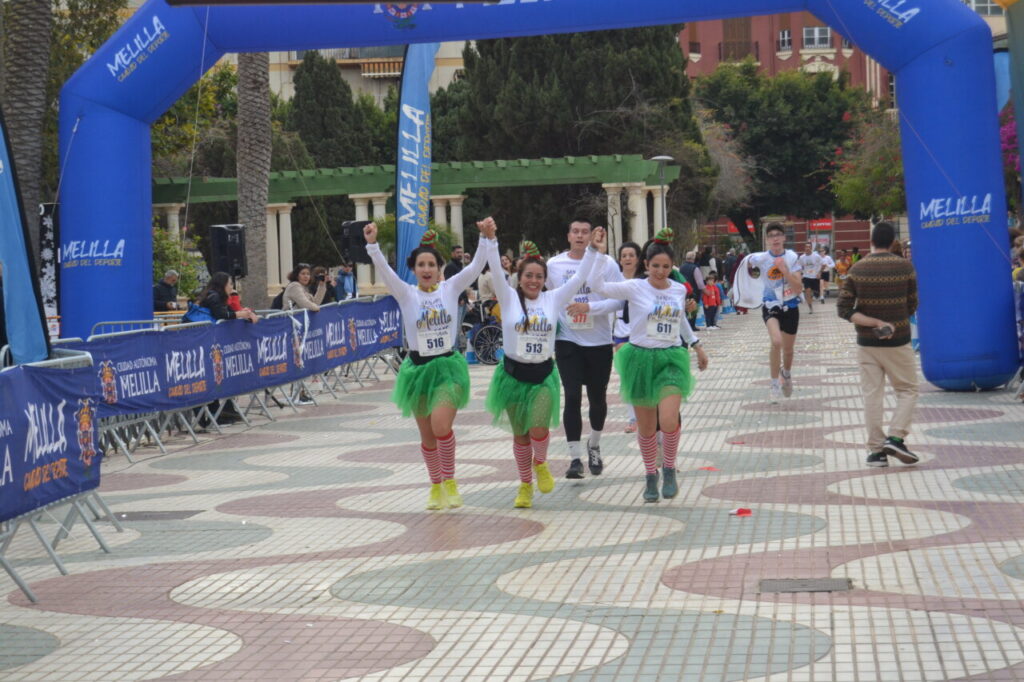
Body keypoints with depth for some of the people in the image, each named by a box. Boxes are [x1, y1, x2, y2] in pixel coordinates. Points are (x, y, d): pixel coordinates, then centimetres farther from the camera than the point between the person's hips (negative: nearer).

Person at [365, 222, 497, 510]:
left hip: (448, 366, -1)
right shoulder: (406, 294, -1)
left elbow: (476, 266, -11)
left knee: (441, 426, -20)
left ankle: (449, 480, 2)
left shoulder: (451, 288, 0)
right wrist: (372, 244, -31)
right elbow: (384, 270, -15)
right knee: (427, 435, 9)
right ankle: (436, 486, 28)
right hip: (418, 368, 2)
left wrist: (487, 238, -25)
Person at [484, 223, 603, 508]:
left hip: (543, 375, 0)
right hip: (514, 374, 0)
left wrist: (592, 248, -8)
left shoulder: (553, 299, 2)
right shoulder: (509, 298, -2)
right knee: (520, 434, 8)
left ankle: (540, 463, 19)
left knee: (539, 431, -14)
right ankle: (525, 485, 26)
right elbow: (496, 271, -13)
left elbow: (579, 278, -1)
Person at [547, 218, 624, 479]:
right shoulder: (553, 265, 2)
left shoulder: (606, 264, -5)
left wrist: (589, 307, -20)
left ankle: (594, 446, 36)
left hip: (599, 341, 0)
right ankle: (575, 458, -5)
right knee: (572, 397, -10)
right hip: (568, 341, 0)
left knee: (597, 397, 11)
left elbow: (619, 299, -9)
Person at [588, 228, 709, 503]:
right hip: (641, 358, -1)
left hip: (671, 359, 1)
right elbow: (597, 285, -20)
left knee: (669, 421, -16)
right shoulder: (634, 288, -7)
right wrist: (597, 252, -25)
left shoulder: (679, 290, 4)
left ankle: (669, 470, 9)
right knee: (646, 427, 7)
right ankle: (650, 475, 28)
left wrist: (697, 345, 29)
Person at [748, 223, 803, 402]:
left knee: (788, 349, 16)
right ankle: (774, 383, -12)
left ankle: (786, 374, 49)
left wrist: (785, 271, -26)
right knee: (776, 342, -27)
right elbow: (748, 260, 12)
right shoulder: (760, 259, -13)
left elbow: (798, 288, -16)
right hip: (771, 306, -2)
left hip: (790, 307, 2)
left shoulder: (792, 258, -11)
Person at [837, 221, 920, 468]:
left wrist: (874, 323, -11)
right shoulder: (905, 267, -5)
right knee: (907, 390, 11)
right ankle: (895, 437, -6)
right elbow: (911, 306, 2)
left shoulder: (857, 269, -3)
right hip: (898, 342, -2)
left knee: (872, 395, 6)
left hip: (866, 343, 2)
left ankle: (876, 450, 6)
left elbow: (844, 309, -8)